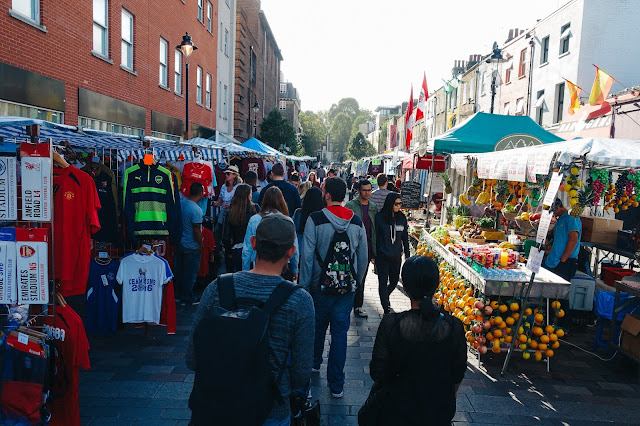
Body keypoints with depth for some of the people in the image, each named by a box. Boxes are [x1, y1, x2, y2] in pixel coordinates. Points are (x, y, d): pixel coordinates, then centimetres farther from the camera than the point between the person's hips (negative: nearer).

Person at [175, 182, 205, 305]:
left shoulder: (181, 203, -1)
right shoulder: (196, 210, -23)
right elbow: (196, 231, -21)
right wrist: (200, 245, -7)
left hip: (179, 244, 7)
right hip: (191, 247, -7)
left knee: (180, 271, 18)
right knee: (190, 274, 6)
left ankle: (180, 295, 30)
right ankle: (188, 299, 17)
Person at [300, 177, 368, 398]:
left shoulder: (315, 220, -12)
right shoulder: (357, 222, -1)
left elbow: (307, 256, -12)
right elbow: (363, 257, 5)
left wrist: (303, 286, -5)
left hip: (321, 286, -2)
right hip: (347, 288, 2)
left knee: (318, 326, 20)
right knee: (340, 332, 7)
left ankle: (314, 363, 44)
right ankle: (336, 384, 12)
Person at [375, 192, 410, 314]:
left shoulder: (402, 217, 3)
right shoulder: (380, 217, -8)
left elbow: (405, 237, 9)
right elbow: (375, 236, -5)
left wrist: (407, 254, 8)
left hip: (396, 256, 4)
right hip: (382, 255, -4)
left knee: (394, 280, 13)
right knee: (383, 281, 0)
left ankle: (385, 296, 42)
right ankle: (386, 309, 8)